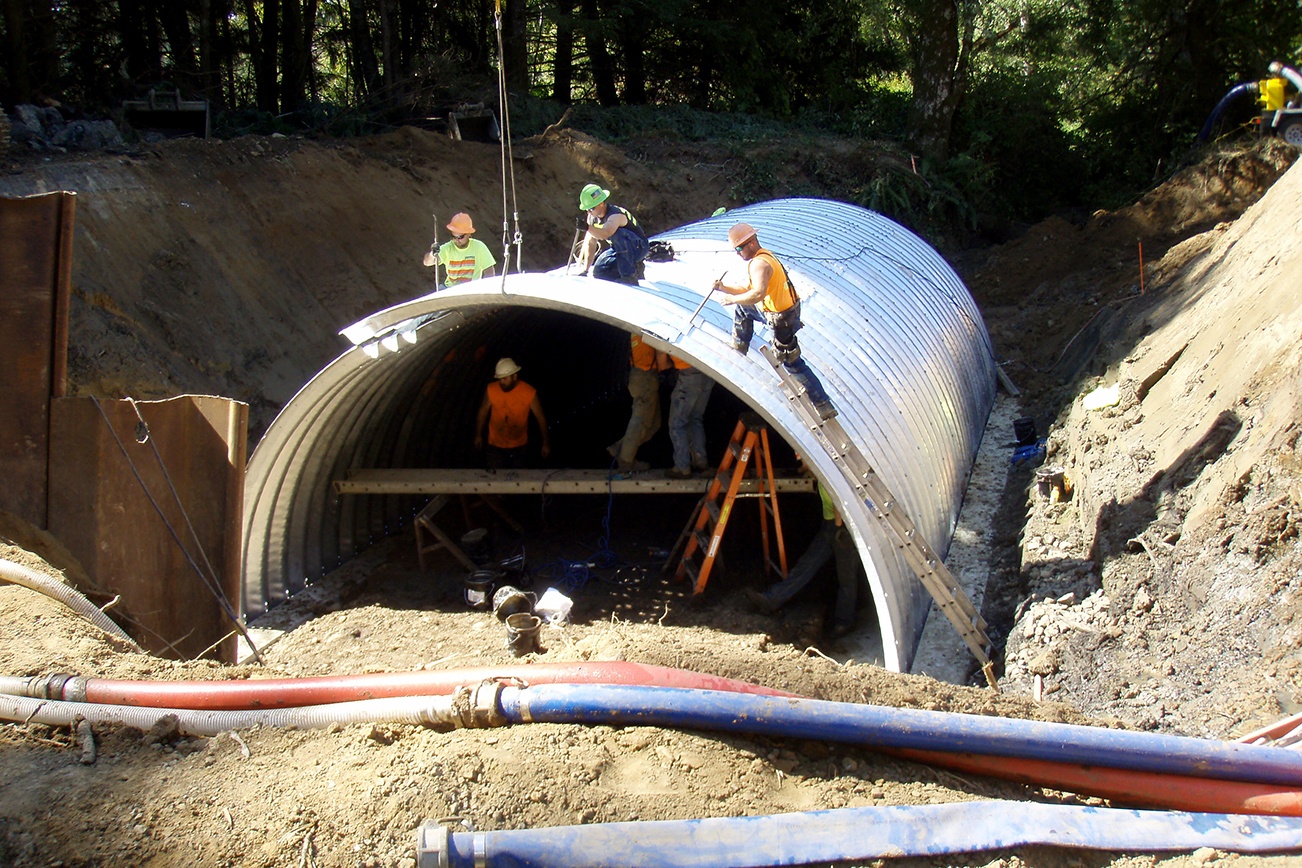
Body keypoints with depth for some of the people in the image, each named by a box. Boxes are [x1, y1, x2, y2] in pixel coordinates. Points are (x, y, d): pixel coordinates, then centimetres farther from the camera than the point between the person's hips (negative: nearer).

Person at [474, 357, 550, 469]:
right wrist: (478, 435, 8)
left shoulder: (529, 393, -20)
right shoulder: (491, 390, -16)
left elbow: (541, 418, -9)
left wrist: (546, 443, -4)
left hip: (520, 446, 0)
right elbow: (483, 412, 0)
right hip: (496, 445, 0)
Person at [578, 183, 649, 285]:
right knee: (599, 271, -10)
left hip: (639, 247, -8)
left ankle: (629, 276, -31)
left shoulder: (616, 215, -31)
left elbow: (605, 234, -51)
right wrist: (585, 268, -7)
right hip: (621, 248, 8)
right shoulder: (593, 216, -6)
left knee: (617, 234, -37)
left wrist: (587, 227, -61)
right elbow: (590, 243, -2)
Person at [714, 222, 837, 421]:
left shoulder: (759, 264, -22)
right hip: (775, 310, 10)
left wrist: (733, 299, -26)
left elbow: (758, 293, -39)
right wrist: (724, 288, 9)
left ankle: (824, 406, -1)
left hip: (782, 319, -10)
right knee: (743, 309, 25)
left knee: (793, 364, -2)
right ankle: (738, 352, 35)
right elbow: (748, 290, 19)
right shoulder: (764, 256, 11)